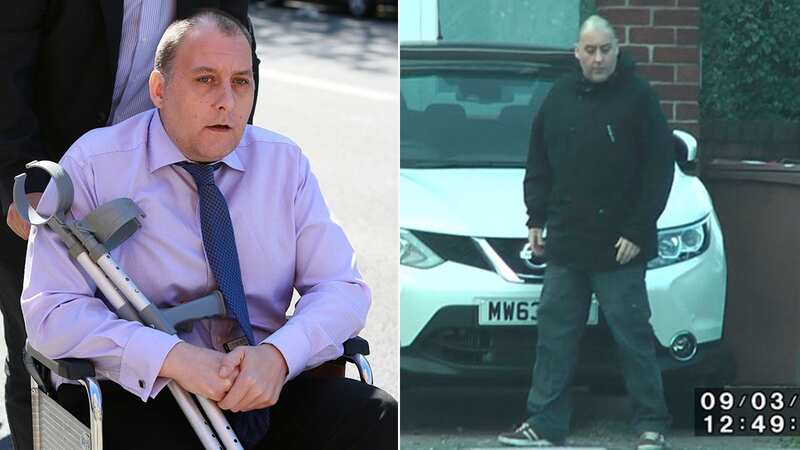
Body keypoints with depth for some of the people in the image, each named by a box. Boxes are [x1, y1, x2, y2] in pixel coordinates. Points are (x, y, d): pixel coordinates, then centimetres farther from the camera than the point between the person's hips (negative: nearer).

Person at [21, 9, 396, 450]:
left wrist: (278, 355, -17)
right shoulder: (93, 165, -2)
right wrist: (174, 359, -23)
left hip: (269, 383, 4)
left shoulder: (284, 162, 10)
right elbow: (51, 312, -9)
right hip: (140, 393, -4)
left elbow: (342, 289, 6)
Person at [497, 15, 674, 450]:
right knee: (554, 334, 6)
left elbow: (659, 169, -6)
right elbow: (538, 164, 18)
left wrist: (637, 231, -10)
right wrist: (536, 218, 12)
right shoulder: (559, 97, 10)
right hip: (565, 243, 5)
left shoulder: (637, 97, -4)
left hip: (619, 246, -5)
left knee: (632, 336, -1)